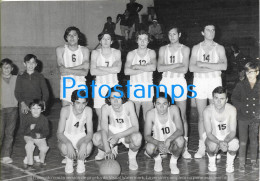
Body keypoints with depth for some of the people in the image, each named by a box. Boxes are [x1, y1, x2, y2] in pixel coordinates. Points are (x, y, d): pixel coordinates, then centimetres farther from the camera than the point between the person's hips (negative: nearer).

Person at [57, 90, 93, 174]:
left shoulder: (88, 110, -18)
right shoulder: (65, 110, -23)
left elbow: (90, 132, -17)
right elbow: (59, 133, -23)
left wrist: (84, 144, -38)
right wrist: (68, 144, -42)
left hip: (81, 137, 1)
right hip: (66, 137, -1)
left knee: (88, 147, -34)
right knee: (64, 148, -36)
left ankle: (81, 160, 4)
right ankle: (69, 160, 4)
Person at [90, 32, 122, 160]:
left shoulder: (116, 53, 7)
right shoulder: (95, 53, 6)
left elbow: (117, 69, -11)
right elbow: (92, 71, -7)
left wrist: (100, 68, -8)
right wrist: (110, 70, -10)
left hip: (113, 87, 0)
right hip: (99, 86, 0)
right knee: (101, 118, -4)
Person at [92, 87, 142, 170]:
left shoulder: (129, 105, -25)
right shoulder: (106, 108, -22)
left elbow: (136, 127, -28)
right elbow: (104, 130, -29)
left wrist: (118, 136, -38)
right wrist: (107, 150, -40)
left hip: (128, 133, -2)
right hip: (112, 131, 2)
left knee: (137, 137, -37)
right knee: (96, 138, -28)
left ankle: (132, 157, -1)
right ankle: (112, 151, 7)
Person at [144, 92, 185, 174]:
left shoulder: (174, 109, -19)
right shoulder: (150, 114, -19)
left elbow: (180, 130, -24)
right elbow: (147, 136, -19)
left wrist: (169, 140, -42)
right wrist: (158, 143, -38)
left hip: (172, 143, 0)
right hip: (158, 143, 0)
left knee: (180, 140, -33)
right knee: (149, 148, -33)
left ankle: (173, 161, -1)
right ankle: (157, 159, 6)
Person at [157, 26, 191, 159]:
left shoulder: (185, 49, 4)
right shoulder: (163, 49, 11)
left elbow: (184, 69, -8)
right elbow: (159, 68, -3)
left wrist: (167, 68, -6)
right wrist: (176, 65, -8)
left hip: (179, 83, -2)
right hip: (165, 83, 2)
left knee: (182, 116, -2)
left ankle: (184, 148, 1)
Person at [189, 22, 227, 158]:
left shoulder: (219, 48, 7)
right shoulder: (196, 48, 9)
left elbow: (223, 66, -9)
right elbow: (191, 68, -5)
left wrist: (203, 64, -11)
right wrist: (213, 68, -10)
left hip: (215, 82, -1)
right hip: (199, 83, 1)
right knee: (202, 116, 2)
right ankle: (201, 148, 7)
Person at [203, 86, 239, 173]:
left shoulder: (232, 109, -21)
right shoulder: (207, 111, -24)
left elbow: (233, 131, -20)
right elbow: (209, 133, -23)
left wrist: (226, 141, -41)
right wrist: (219, 142, -42)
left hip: (227, 137, 1)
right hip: (212, 137, -1)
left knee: (235, 143, -33)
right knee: (212, 146, -36)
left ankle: (230, 162, 0)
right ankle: (211, 161, 1)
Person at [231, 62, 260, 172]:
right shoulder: (240, 85, 1)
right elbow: (234, 98, 4)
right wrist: (241, 107, -8)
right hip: (243, 117, -1)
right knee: (243, 141, 0)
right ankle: (242, 163, 8)